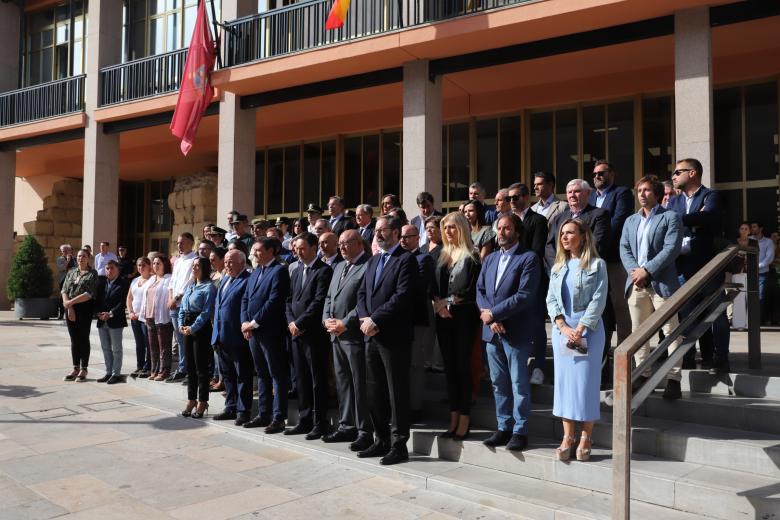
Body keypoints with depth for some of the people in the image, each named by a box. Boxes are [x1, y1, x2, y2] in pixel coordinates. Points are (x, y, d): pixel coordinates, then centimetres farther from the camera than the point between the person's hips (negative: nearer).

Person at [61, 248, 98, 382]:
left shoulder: (92, 274, -3)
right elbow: (64, 290, 6)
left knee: (83, 339, 0)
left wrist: (71, 301, -16)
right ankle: (75, 369, 15)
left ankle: (83, 370, 6)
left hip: (84, 308, -5)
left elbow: (89, 294, -13)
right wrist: (69, 307, -8)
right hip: (70, 308, 5)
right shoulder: (71, 272, 14)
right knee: (74, 339, 9)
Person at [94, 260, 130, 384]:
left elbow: (123, 302, -13)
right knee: (106, 348, 12)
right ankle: (108, 372, 21)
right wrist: (98, 313, -7)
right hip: (102, 321, 6)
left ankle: (116, 374, 6)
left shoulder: (123, 283, -5)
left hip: (115, 321, -6)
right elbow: (97, 300, 10)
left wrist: (110, 313, -19)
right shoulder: (101, 283, 13)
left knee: (116, 349, 1)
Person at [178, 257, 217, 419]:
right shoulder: (190, 286, 16)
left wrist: (193, 328, -18)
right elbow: (182, 308, 16)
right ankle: (191, 400, 21)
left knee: (201, 366, -2)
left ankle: (202, 402, 6)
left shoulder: (209, 287, -9)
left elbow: (206, 312, -16)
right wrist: (181, 324, 2)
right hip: (187, 329, 8)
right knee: (190, 366, 12)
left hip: (201, 328, -8)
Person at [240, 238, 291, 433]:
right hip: (253, 331, 8)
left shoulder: (279, 271, -9)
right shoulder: (255, 273, 18)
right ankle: (263, 414, 22)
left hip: (270, 331, -8)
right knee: (262, 374, 14)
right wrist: (244, 322, 1)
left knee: (277, 375, -2)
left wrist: (254, 323, -15)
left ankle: (278, 418, 2)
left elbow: (274, 301, -17)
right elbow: (245, 299, 17)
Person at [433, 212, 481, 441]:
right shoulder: (442, 256, 14)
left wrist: (448, 301, -9)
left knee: (462, 365, -2)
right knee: (449, 366, 8)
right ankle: (454, 417, 15)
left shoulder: (471, 257, -4)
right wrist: (438, 303, -7)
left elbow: (469, 290, -10)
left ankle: (465, 419, 5)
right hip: (443, 317, 6)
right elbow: (434, 286, 10)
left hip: (463, 316, -6)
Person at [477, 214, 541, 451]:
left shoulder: (529, 258, -6)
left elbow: (525, 296, -15)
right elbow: (480, 290, 10)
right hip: (492, 331, 6)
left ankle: (520, 431, 12)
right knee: (498, 383, 12)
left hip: (516, 331, -6)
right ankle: (503, 427, 23)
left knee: (519, 384, 2)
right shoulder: (490, 259, 15)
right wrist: (489, 318, -7)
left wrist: (493, 313, -14)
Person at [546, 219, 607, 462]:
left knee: (586, 381, -1)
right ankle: (567, 437, 11)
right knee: (563, 380, 4)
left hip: (588, 328, -4)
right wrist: (563, 326, -9)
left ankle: (585, 437, 9)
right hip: (561, 328, 5)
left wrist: (579, 329, -15)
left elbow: (598, 300, -9)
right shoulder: (558, 266, 12)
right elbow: (551, 299, 6)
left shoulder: (596, 265, -2)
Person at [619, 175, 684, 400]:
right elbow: (624, 249, 9)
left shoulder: (670, 217, 2)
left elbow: (672, 248, -10)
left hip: (661, 282, -5)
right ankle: (643, 376, 18)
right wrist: (634, 271, -9)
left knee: (670, 331, -3)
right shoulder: (630, 221, 19)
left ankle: (673, 380, 1)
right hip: (636, 283, 6)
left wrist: (647, 270, -17)